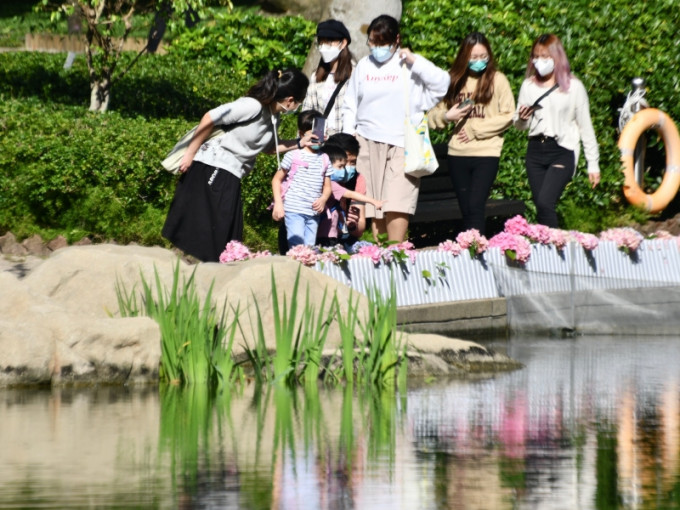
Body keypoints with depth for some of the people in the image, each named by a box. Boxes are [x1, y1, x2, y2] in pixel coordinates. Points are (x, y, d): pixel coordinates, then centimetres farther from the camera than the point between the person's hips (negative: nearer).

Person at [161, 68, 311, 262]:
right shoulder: (253, 106, -21)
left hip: (230, 177, 9)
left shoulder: (272, 117, 6)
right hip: (213, 171, -9)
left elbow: (267, 146, 22)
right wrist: (190, 154, -16)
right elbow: (210, 118, -21)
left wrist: (299, 144, 12)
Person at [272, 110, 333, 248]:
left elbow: (327, 186, 16)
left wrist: (323, 199, -5)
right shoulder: (293, 156, -2)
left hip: (313, 213, 5)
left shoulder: (324, 159, 11)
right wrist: (278, 203, -7)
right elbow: (277, 179, 2)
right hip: (294, 210, -5)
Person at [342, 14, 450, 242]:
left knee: (396, 206, -15)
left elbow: (441, 84, -7)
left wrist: (415, 60, -10)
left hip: (402, 146, -4)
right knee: (374, 206, 1)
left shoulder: (408, 66, 2)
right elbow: (350, 106, 17)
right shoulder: (363, 66, 12)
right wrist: (349, 137, 6)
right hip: (368, 144, 4)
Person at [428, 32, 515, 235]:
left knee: (476, 208, -14)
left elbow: (508, 116, -3)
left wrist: (474, 129, -6)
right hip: (457, 152, 3)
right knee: (466, 210, 6)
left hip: (486, 153, -3)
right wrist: (446, 116, -11)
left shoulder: (497, 80, 1)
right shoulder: (453, 80, 9)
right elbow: (433, 115, 12)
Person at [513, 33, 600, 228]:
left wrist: (593, 164, 2)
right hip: (536, 150, 4)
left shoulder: (573, 86, 0)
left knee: (545, 203, -20)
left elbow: (585, 127, 3)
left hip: (562, 151, -4)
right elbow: (519, 125, 16)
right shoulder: (528, 85, 9)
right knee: (541, 207, 3)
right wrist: (522, 119, -8)